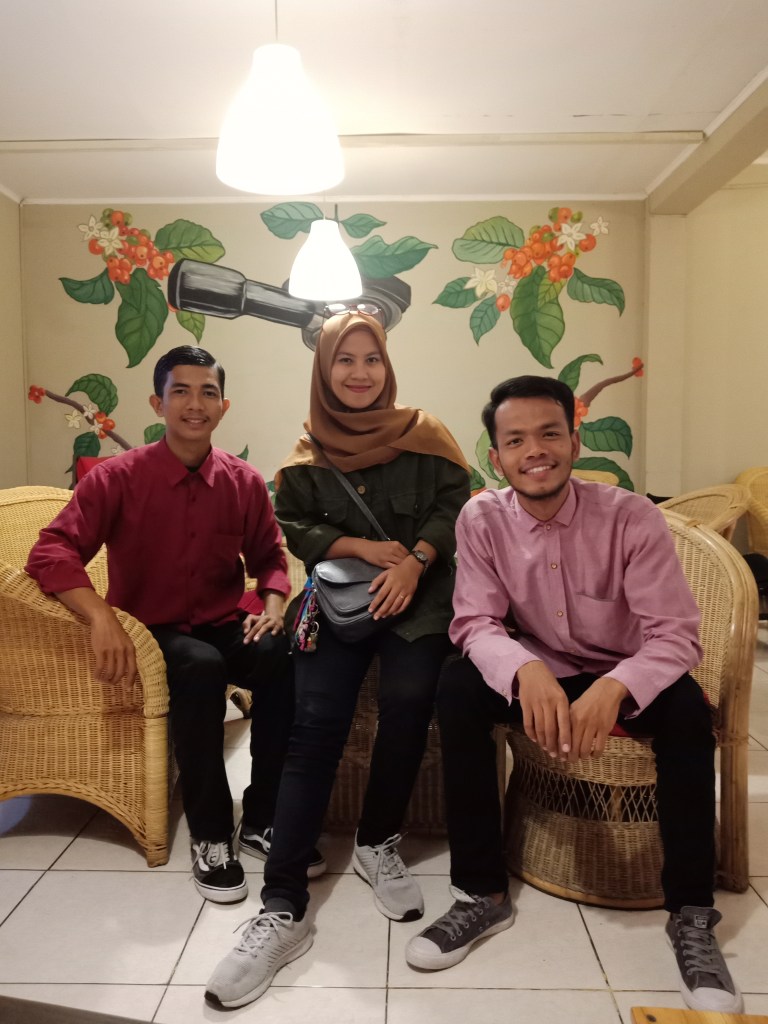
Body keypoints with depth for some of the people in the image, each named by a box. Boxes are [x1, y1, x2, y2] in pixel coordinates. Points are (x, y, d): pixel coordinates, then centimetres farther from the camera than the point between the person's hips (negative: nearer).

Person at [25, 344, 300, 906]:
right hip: (150, 632, -3)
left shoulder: (245, 482, -1)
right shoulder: (118, 477, -10)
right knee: (201, 667, -36)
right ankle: (210, 834, -18)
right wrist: (103, 619, -34)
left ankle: (267, 815, -9)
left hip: (223, 627, 3)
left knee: (283, 656, -29)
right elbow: (51, 552, -18)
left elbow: (270, 555, 10)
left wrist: (274, 602, -12)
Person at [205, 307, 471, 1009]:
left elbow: (456, 504, 0)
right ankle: (283, 910, -14)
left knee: (407, 698, -23)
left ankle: (378, 843, 4)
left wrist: (414, 560, -16)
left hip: (418, 590, 0)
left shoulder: (422, 434, 8)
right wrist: (364, 546, -10)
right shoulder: (309, 455, 11)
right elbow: (293, 527, 5)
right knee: (316, 723, -16)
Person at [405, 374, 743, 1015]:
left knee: (686, 707, -31)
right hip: (537, 674, 1)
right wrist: (526, 671, -41)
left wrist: (612, 689, -44)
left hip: (624, 680, -1)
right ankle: (482, 893, -13)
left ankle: (691, 913, -11)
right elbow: (476, 623, -18)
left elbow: (677, 634, -23)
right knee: (459, 686, -26)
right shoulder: (482, 519, -15)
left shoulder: (632, 518, -20)